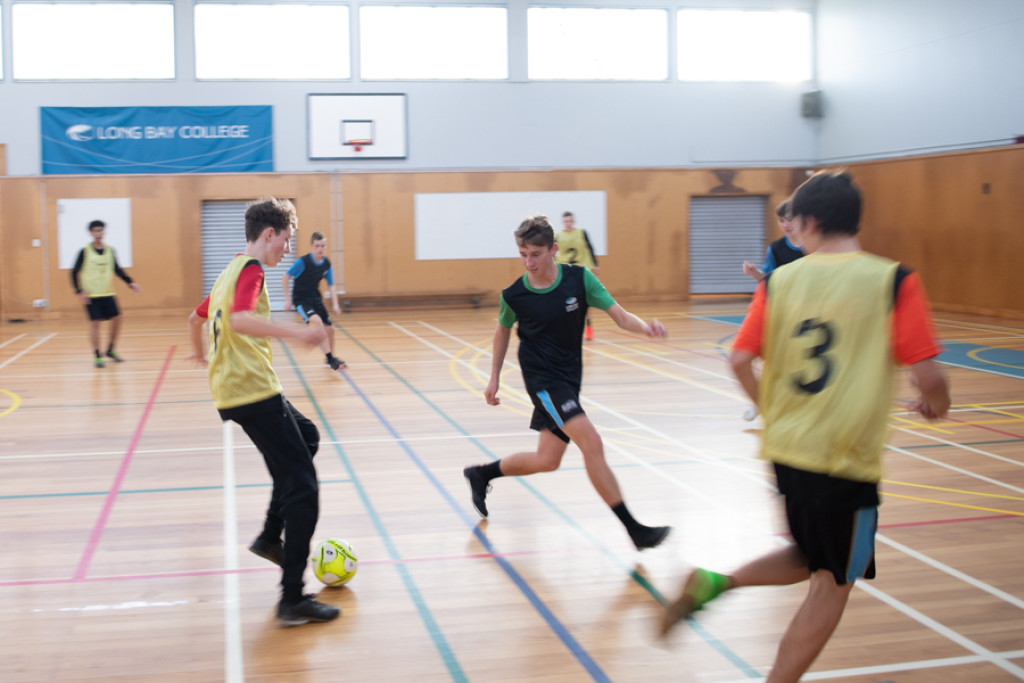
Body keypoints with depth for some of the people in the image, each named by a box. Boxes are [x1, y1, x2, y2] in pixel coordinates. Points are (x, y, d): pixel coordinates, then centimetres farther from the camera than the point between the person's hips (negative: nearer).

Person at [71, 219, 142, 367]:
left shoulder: (109, 250, 5)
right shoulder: (85, 251, -7)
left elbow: (117, 270, 15)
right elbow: (75, 272, -5)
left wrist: (131, 282, 5)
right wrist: (79, 291, -15)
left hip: (107, 293, 5)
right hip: (91, 295, -4)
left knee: (116, 319, 2)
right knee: (94, 322, -6)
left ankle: (110, 351, 21)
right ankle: (97, 356, 2)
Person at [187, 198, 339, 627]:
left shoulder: (230, 272, 18)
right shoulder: (251, 269, -11)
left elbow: (197, 317, 33)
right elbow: (240, 319, -31)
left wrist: (200, 352, 52)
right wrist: (295, 333, -42)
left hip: (231, 389, 10)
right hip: (252, 391, -10)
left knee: (306, 437, 29)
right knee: (302, 489, -8)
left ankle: (271, 536, 24)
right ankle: (292, 600, -8)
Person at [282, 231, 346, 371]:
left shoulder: (326, 263, -4)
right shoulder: (303, 262, -20)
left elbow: (330, 285, 7)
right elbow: (285, 278, -12)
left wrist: (335, 304, -4)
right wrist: (287, 299, -14)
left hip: (315, 298, 6)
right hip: (301, 300, -6)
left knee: (329, 328, 5)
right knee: (317, 321, -30)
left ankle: (330, 357, 32)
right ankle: (330, 359, -28)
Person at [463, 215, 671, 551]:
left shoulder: (579, 278, -8)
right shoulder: (514, 295, -10)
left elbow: (620, 316, -9)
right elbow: (503, 330, 10)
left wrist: (646, 327, -30)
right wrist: (494, 378, 13)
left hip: (569, 378, 4)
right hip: (542, 377, -4)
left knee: (546, 461, 10)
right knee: (591, 443, -20)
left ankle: (481, 474, 35)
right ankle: (633, 528, -14)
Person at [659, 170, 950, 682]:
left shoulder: (780, 281, 0)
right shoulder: (893, 281, -9)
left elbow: (740, 360, -1)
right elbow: (926, 374, -13)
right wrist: (935, 404, 9)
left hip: (787, 448, 5)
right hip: (848, 458, -5)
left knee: (812, 559, 26)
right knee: (833, 585, 12)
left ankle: (715, 583, 7)